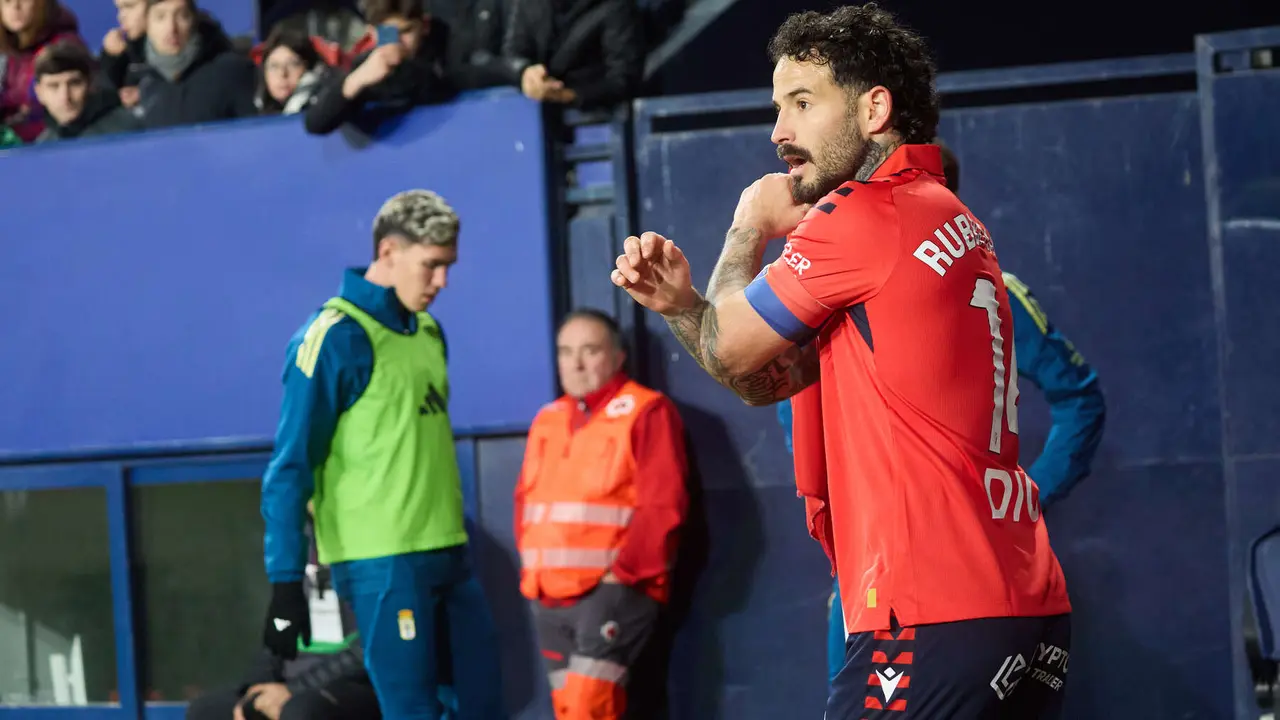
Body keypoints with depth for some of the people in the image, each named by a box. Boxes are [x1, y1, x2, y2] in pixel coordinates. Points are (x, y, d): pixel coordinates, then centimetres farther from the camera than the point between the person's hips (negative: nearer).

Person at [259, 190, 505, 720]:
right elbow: (290, 471, -10)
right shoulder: (336, 338, -11)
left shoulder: (427, 330, 14)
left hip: (448, 555, 8)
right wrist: (286, 582, -14)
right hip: (382, 562, -8)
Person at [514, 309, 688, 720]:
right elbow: (526, 500, 21)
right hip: (549, 597, 7)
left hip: (616, 592, -7)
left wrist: (622, 573, -15)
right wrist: (532, 568, 6)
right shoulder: (547, 420, 17)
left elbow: (664, 506, -12)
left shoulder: (646, 412, -5)